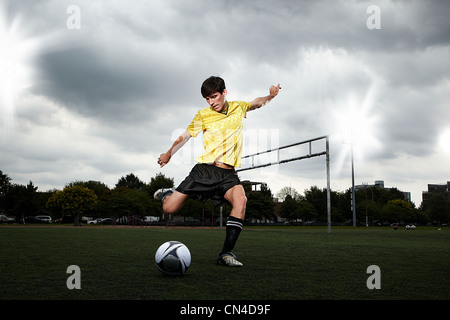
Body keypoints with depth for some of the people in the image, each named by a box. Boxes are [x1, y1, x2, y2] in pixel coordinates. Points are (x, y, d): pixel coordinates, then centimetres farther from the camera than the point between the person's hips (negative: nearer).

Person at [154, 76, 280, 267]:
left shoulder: (238, 107, 9)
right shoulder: (203, 115, 2)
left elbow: (257, 103, 30)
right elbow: (185, 136, 16)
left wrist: (270, 96, 11)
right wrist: (169, 154, 19)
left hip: (228, 174, 1)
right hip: (204, 170, -1)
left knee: (240, 199, -31)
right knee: (169, 209, -8)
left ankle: (226, 254, -26)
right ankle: (167, 194, 31)